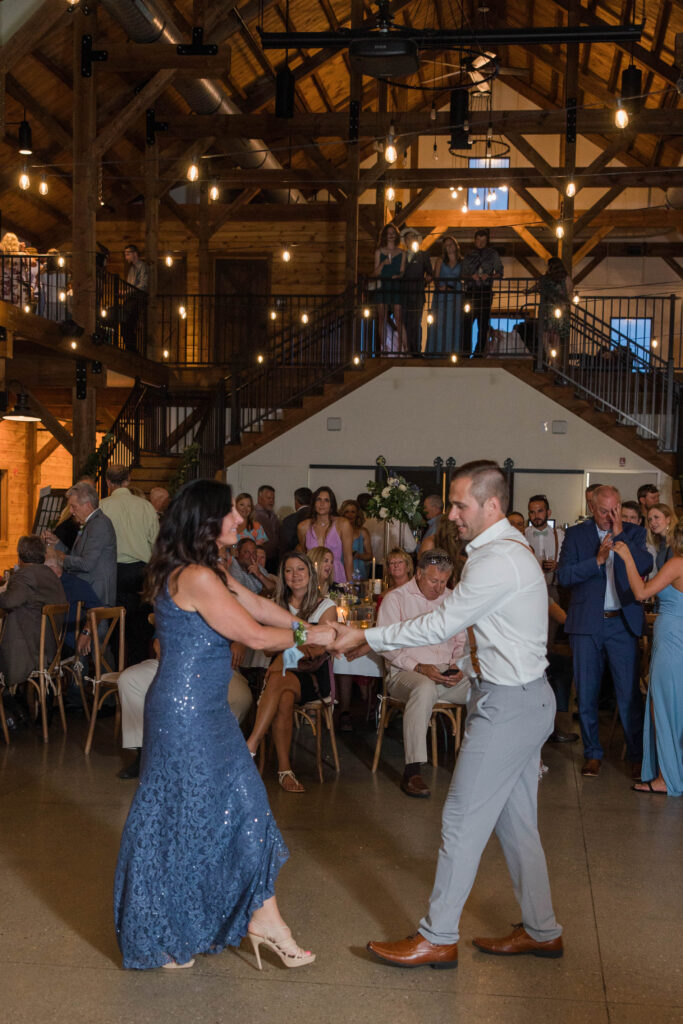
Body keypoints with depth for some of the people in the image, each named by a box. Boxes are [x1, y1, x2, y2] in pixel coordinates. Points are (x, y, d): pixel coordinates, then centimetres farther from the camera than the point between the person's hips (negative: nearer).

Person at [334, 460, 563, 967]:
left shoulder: (498, 559, -20)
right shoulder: (509, 548, 13)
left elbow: (441, 624, -19)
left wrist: (366, 637, -13)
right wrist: (468, 664, 13)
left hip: (508, 705, -10)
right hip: (522, 697, 10)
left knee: (463, 818, -3)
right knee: (515, 821, 16)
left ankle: (438, 938, 6)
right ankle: (541, 930, 26)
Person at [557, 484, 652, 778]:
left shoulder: (634, 533, 6)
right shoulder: (576, 534, 4)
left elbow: (646, 566, -10)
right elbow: (564, 575, -6)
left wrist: (620, 534, -13)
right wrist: (598, 560, -15)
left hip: (622, 623, 0)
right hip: (586, 623, 1)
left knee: (629, 694, -1)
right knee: (586, 694, 7)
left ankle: (637, 755, 12)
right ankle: (592, 754, 20)